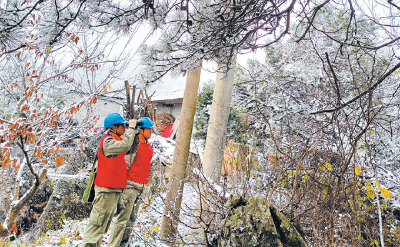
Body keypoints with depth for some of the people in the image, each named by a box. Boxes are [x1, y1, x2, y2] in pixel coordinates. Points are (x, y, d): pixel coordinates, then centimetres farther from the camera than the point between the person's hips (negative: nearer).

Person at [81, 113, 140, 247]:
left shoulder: (117, 140, 15)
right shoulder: (107, 141, -13)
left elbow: (132, 149, 21)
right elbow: (125, 146, -29)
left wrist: (135, 135, 7)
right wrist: (131, 128, -17)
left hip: (115, 188, 10)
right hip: (106, 188, -10)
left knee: (105, 220, 16)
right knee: (98, 220, -5)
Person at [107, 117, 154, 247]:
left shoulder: (149, 147, 14)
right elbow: (125, 164, -13)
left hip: (141, 186, 8)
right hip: (131, 185, -8)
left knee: (132, 217, 14)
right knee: (123, 216, -6)